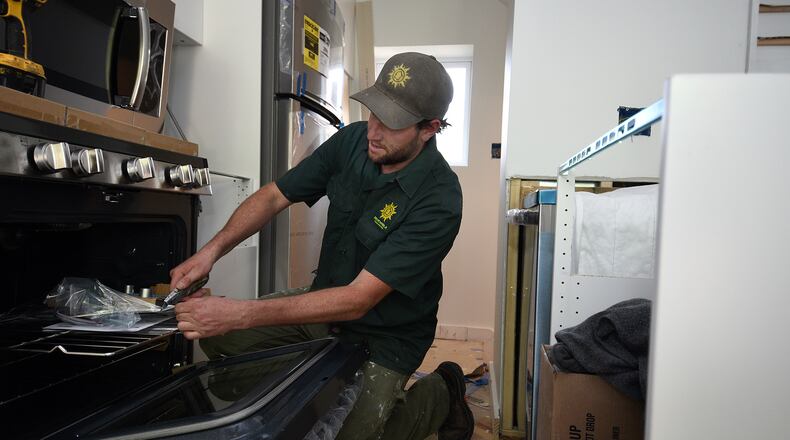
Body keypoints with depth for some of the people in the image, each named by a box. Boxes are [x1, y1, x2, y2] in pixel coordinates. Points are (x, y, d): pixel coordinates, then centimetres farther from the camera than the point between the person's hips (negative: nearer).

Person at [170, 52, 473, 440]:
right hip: (325, 303, 5)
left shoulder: (438, 200, -28)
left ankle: (439, 394, 9)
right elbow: (274, 196, -3)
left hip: (383, 338, -5)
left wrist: (241, 314, -34)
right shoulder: (352, 140, -9)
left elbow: (357, 300, -30)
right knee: (217, 334, -8)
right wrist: (213, 249, -20)